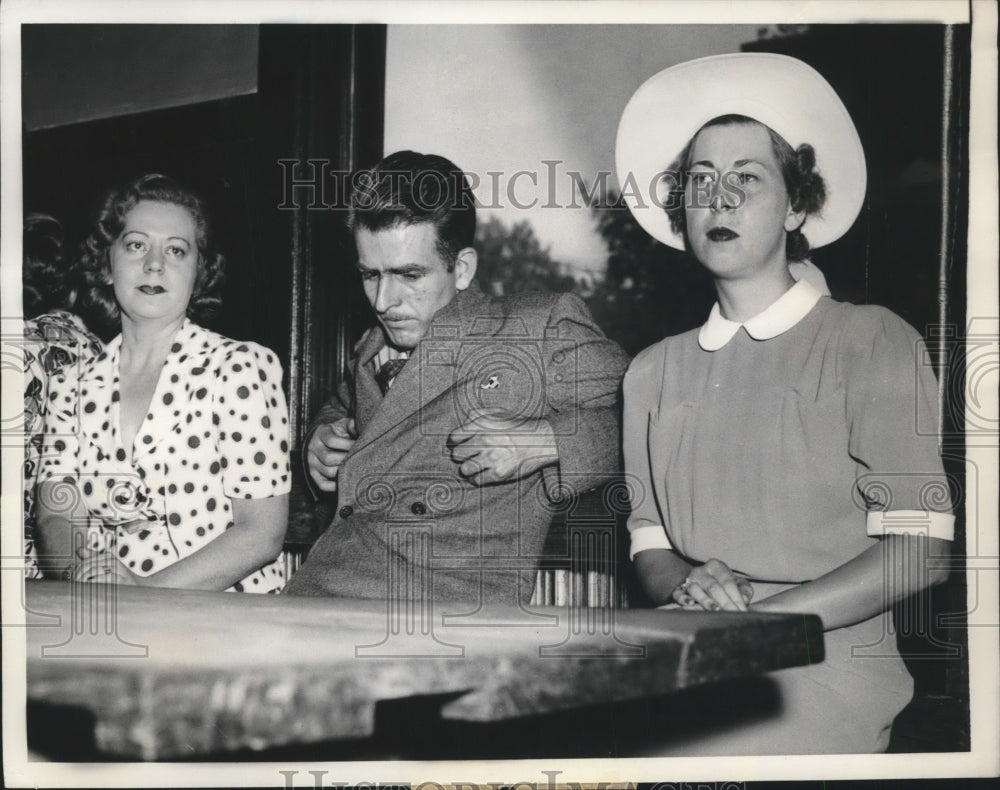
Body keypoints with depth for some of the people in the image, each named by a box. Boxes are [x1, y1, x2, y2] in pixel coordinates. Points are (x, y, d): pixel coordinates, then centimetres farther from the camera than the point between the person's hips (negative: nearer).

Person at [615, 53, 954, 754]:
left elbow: (918, 551, -6)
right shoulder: (655, 371, 14)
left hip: (823, 681, -4)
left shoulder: (873, 342, 1)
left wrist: (752, 622, -16)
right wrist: (686, 590, -9)